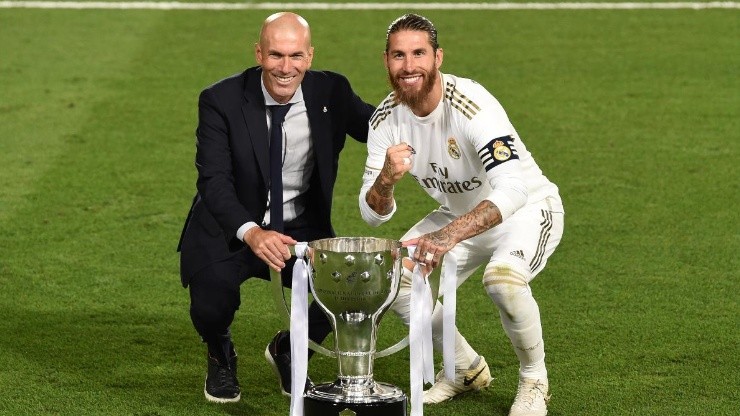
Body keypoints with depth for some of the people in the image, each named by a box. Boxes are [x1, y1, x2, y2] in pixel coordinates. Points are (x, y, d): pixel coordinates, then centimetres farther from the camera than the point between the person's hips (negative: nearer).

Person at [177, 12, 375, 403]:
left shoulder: (331, 92, -7)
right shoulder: (221, 100, -16)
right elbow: (214, 181, -23)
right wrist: (251, 232, -40)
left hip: (303, 231, 3)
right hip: (230, 229, -3)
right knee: (211, 303, -31)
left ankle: (288, 349, 16)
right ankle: (221, 359, 12)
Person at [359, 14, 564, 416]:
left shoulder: (471, 104, -32)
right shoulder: (386, 119, -12)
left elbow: (513, 189, -44)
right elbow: (373, 214, -11)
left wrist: (451, 234, -58)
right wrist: (385, 180, -35)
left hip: (527, 210, -7)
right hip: (461, 215, 7)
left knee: (503, 277, -35)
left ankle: (534, 380, -7)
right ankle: (466, 368, 16)